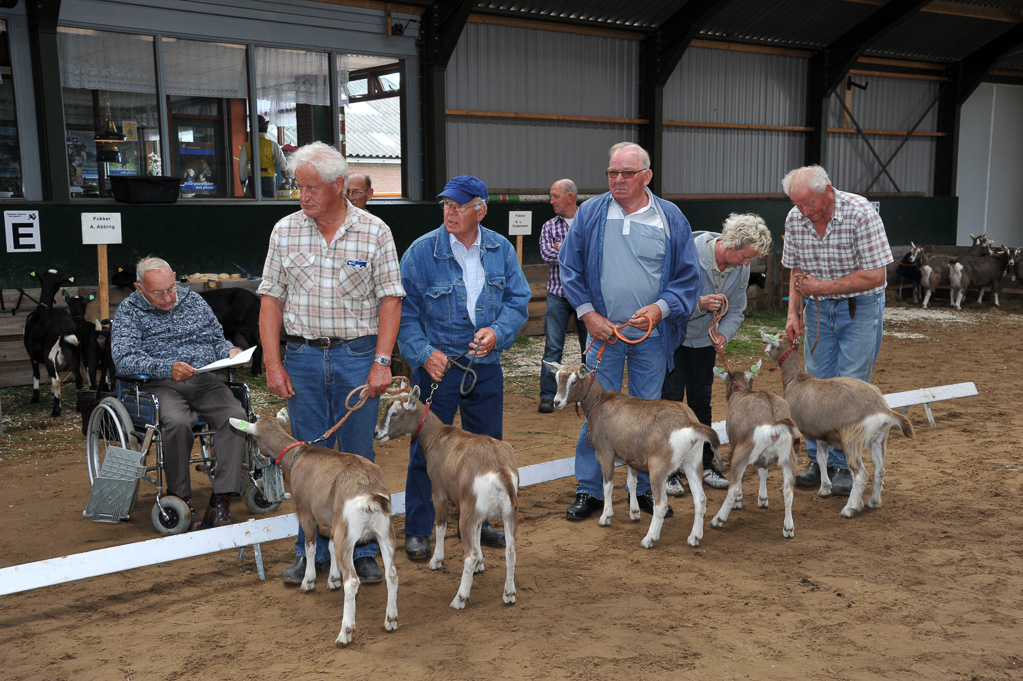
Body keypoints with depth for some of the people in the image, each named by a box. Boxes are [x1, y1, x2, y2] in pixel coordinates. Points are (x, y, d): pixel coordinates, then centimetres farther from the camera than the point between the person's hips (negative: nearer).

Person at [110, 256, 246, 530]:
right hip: (161, 385, -3)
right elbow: (123, 359, -9)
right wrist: (167, 368, -23)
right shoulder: (129, 311, 5)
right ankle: (179, 499, -16)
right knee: (178, 422, -36)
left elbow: (217, 338, 24)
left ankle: (221, 502, -27)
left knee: (235, 415, -28)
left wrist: (230, 351, -1)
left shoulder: (193, 299, 18)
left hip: (207, 380, 3)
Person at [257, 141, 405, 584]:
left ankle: (363, 552, 17)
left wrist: (382, 362, -11)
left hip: (358, 355, -2)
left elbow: (390, 299, -3)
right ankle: (312, 552, 20)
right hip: (302, 356, 2)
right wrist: (273, 364, -2)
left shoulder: (374, 232, -2)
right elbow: (271, 299, 5)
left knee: (358, 459, 4)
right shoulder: (285, 231, 5)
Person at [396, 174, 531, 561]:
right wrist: (424, 353, -18)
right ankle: (417, 530, 18)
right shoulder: (421, 251, -9)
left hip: (485, 366, 4)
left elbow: (518, 301, 3)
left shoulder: (501, 250, 2)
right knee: (427, 449, 2)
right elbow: (404, 313, -6)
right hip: (437, 365, -4)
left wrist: (497, 332, -16)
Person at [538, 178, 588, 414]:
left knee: (590, 345, 7)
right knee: (552, 346, -3)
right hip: (558, 294, 1)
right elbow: (547, 255, -7)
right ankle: (548, 396, 2)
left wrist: (563, 247, -10)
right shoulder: (549, 227, 8)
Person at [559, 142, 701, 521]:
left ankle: (648, 489, 23)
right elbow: (570, 268, 4)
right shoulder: (589, 213, 1)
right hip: (603, 331, 0)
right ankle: (590, 490, 14)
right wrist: (588, 313, -5)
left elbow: (688, 276, 2)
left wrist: (660, 308, -14)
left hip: (652, 334, 1)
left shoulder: (670, 218, 1)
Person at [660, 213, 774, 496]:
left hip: (705, 340, 5)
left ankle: (705, 465, 21)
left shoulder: (741, 268, -7)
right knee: (671, 399, -5)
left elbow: (736, 310, 2)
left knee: (701, 401, 10)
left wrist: (724, 334, -17)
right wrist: (699, 303, -38)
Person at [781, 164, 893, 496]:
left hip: (860, 308, -5)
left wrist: (824, 287, -20)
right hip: (818, 310, 5)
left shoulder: (860, 213, -20)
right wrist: (794, 312, -2)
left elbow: (875, 275, -19)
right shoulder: (795, 219, -5)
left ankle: (845, 465, 5)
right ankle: (819, 460, 16)